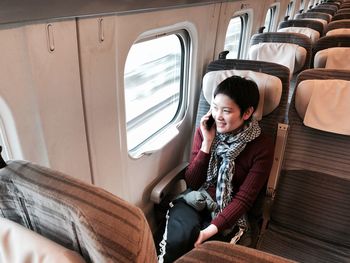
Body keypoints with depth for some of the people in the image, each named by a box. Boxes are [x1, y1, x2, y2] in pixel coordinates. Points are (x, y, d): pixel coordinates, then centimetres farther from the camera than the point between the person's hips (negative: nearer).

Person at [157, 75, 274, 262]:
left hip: (226, 211, -1)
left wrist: (209, 231, -24)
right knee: (177, 240, -29)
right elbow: (191, 182, -3)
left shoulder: (262, 147, -10)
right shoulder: (204, 131, -2)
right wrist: (207, 143, -14)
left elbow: (243, 199, -12)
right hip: (195, 199, 2)